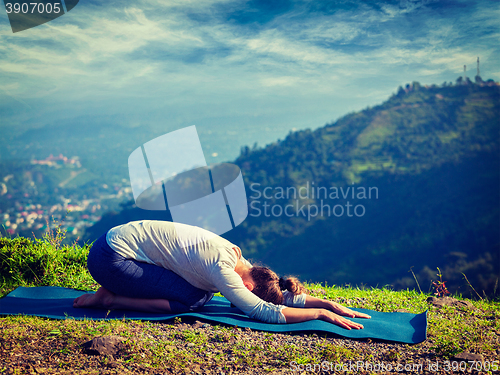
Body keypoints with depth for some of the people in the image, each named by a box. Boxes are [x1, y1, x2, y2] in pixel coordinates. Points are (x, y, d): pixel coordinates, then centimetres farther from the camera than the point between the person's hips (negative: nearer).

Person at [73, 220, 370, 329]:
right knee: (192, 300, -14)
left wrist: (332, 304, -2)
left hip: (127, 237, 9)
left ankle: (116, 292, 12)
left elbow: (286, 294, 7)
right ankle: (111, 300, -3)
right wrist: (321, 313, -23)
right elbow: (265, 312, -29)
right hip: (109, 257, -9)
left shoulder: (239, 261, 1)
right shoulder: (222, 269, -25)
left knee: (201, 293, 4)